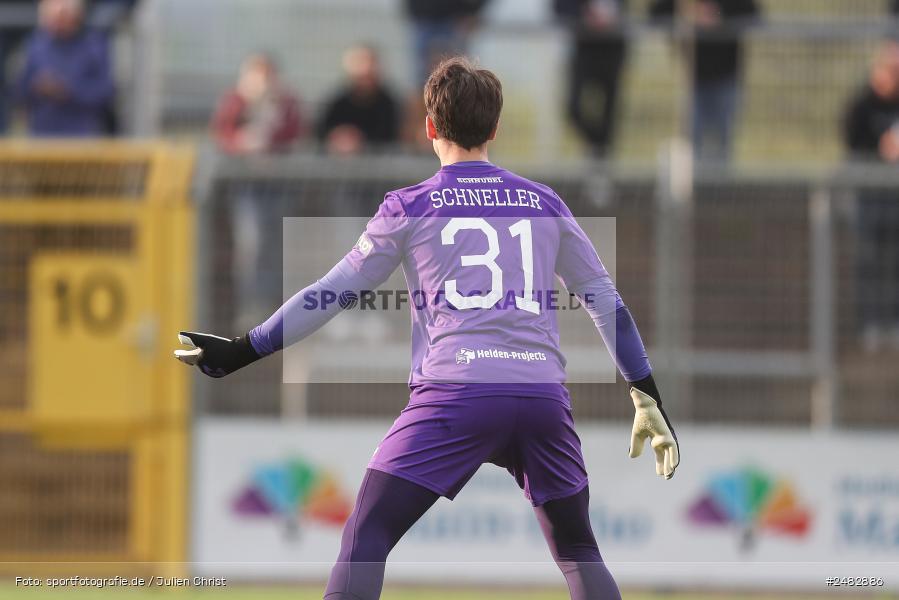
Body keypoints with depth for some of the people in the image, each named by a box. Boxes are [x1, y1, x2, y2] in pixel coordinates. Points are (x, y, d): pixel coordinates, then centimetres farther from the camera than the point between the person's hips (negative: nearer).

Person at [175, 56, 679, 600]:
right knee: (577, 548, 18)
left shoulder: (410, 207, 8)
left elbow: (333, 293, 12)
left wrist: (241, 352, 21)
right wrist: (648, 397, 26)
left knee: (366, 537, 1)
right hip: (544, 392, 3)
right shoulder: (545, 204, 16)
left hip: (456, 390, -3)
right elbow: (607, 302, 18)